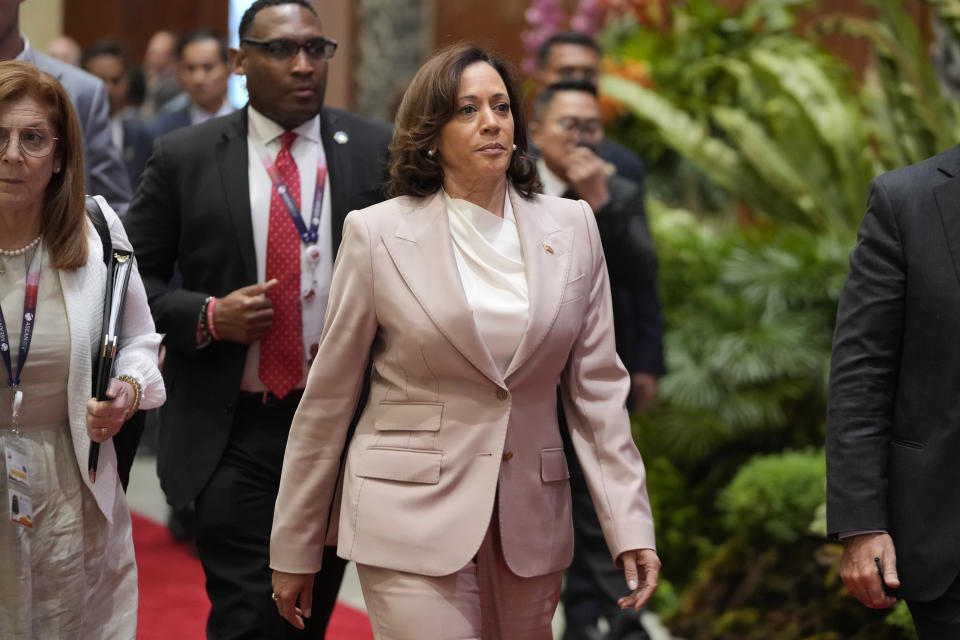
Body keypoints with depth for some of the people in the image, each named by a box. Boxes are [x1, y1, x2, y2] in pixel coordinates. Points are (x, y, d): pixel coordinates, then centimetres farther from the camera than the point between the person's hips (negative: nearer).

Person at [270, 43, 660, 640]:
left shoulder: (571, 227, 5)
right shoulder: (378, 233, -3)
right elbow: (328, 400, 1)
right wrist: (295, 552, 3)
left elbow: (597, 387, 6)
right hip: (413, 518, -3)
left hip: (531, 520, 4)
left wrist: (631, 525, -3)